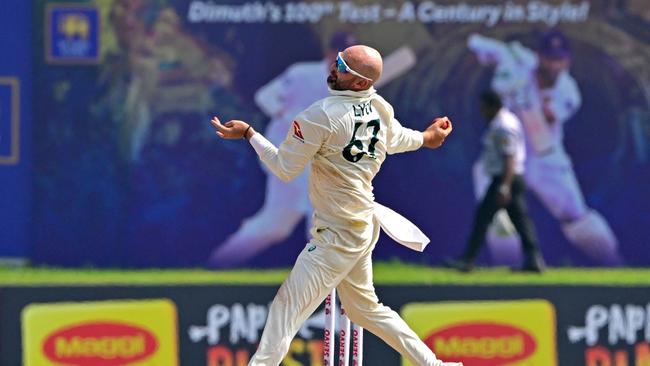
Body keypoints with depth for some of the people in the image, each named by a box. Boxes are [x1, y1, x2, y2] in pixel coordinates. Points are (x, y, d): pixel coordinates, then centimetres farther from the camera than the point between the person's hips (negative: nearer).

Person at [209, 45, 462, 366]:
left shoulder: (323, 116, -23)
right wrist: (425, 138, 44)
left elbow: (284, 169, -18)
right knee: (364, 306, 24)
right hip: (364, 227, 9)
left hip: (336, 236, -9)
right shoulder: (381, 109, 0)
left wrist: (248, 133, -8)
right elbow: (396, 140, 22)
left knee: (287, 308, -9)